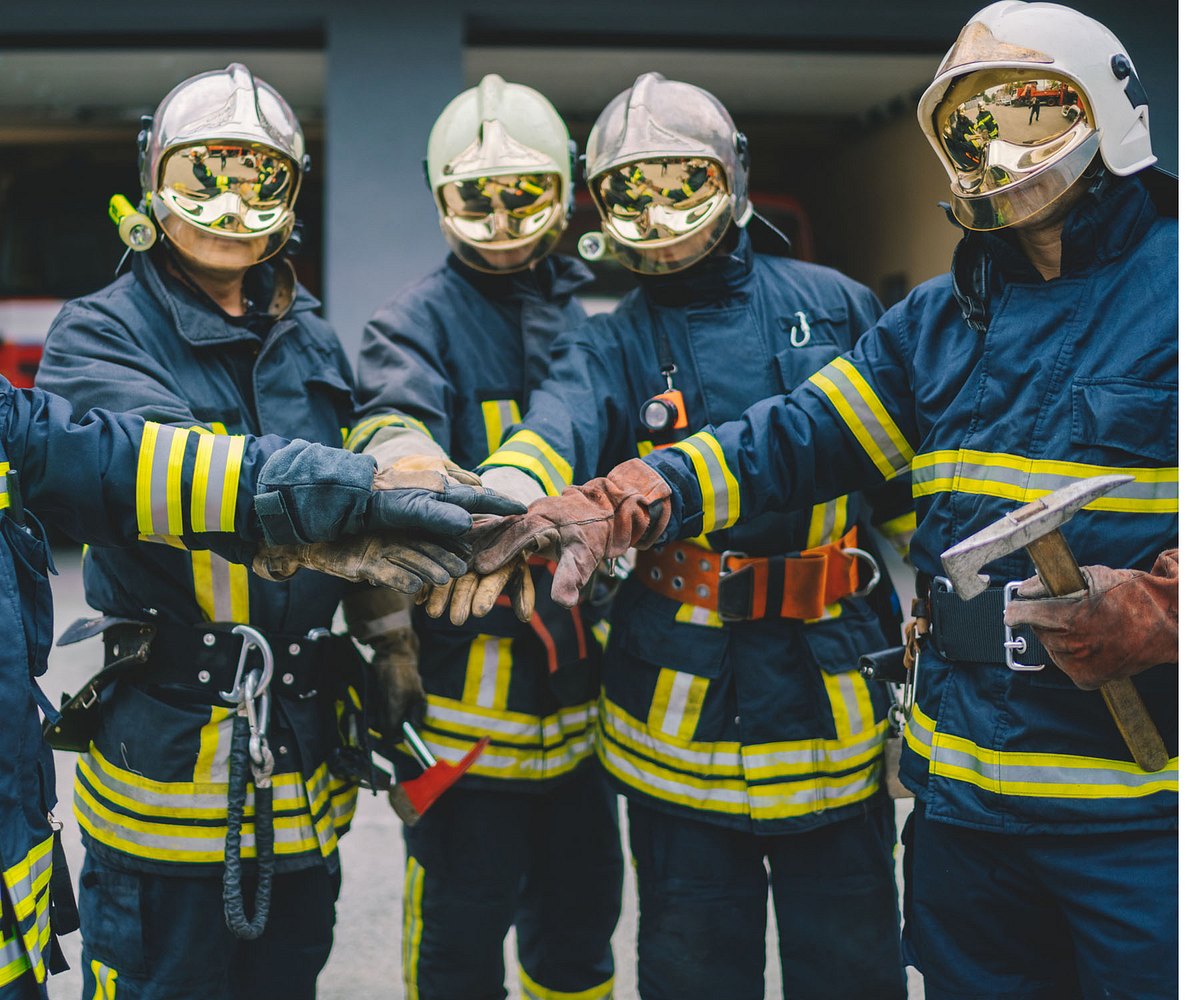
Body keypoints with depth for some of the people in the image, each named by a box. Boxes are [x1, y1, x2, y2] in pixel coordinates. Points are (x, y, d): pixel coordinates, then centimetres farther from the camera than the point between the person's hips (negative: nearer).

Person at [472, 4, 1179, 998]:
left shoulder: (1169, 286, -5)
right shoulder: (940, 318, 13)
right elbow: (790, 441, 2)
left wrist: (1157, 611, -25)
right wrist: (615, 506, -12)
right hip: (963, 781, 5)